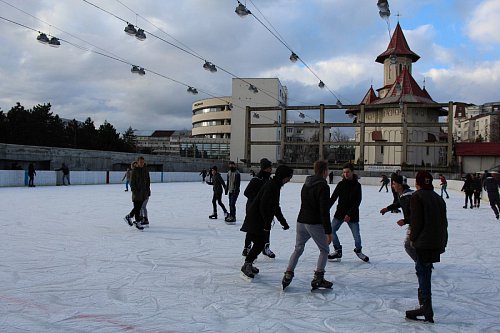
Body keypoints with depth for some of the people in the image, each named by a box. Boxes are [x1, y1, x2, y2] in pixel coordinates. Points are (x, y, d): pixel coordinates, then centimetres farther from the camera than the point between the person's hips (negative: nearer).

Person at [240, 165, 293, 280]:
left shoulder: (276, 186, 12)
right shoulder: (271, 186, -20)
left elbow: (275, 207, 21)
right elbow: (263, 206, -25)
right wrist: (267, 223, -22)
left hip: (260, 220, 10)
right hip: (255, 219, -10)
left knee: (260, 243, 13)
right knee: (259, 243, -9)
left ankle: (249, 264, 24)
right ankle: (246, 265, 2)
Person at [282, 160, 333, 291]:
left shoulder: (306, 184, 11)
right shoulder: (323, 186, -14)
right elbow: (324, 211, -18)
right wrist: (328, 231, -15)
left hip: (301, 221, 7)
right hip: (315, 224, -7)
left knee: (298, 249, 16)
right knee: (324, 250, 10)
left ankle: (288, 274, 7)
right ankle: (318, 278, 4)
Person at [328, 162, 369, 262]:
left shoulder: (357, 185, -4)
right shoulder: (341, 184, 0)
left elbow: (358, 202, -9)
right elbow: (333, 198, 0)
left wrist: (349, 214, -17)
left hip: (352, 214, -2)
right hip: (340, 212, 2)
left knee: (356, 235, -3)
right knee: (331, 231, -6)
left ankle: (358, 251, 26)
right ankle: (338, 250, 12)